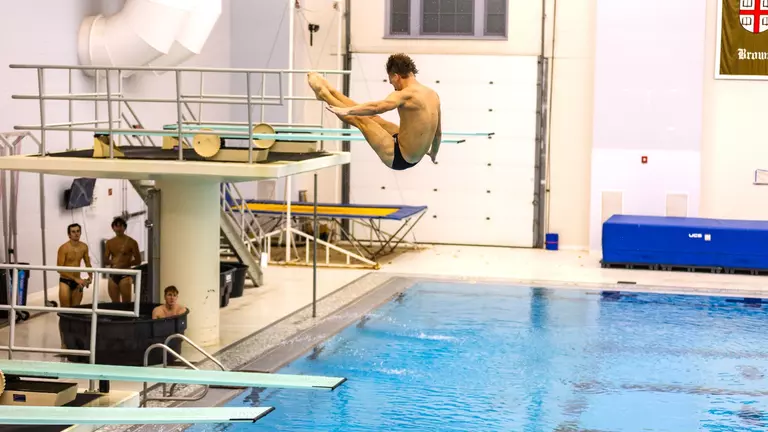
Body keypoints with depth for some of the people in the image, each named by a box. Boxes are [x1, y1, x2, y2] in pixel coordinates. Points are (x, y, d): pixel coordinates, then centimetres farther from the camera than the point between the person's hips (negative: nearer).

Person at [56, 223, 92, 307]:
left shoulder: (84, 247, 1)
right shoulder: (64, 248, -15)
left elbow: (88, 264, 14)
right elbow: (59, 269, -18)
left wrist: (90, 276, -6)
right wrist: (76, 279, -24)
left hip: (77, 282, 5)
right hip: (65, 281, -5)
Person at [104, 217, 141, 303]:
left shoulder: (131, 242, -2)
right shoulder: (109, 242, 10)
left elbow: (138, 260, -3)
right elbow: (105, 261, 9)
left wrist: (125, 264, -18)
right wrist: (112, 262, -14)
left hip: (125, 275, -5)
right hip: (113, 275, 5)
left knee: (126, 303, -9)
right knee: (115, 303, 7)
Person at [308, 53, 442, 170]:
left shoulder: (406, 94, -22)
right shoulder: (433, 94, 4)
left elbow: (376, 107, -37)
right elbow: (438, 132, 15)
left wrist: (346, 111, -34)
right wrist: (433, 153, 31)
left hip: (398, 158, -8)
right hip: (414, 158, 8)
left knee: (360, 119, 4)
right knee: (370, 117, 20)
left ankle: (323, 93, 24)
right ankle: (330, 91, 35)